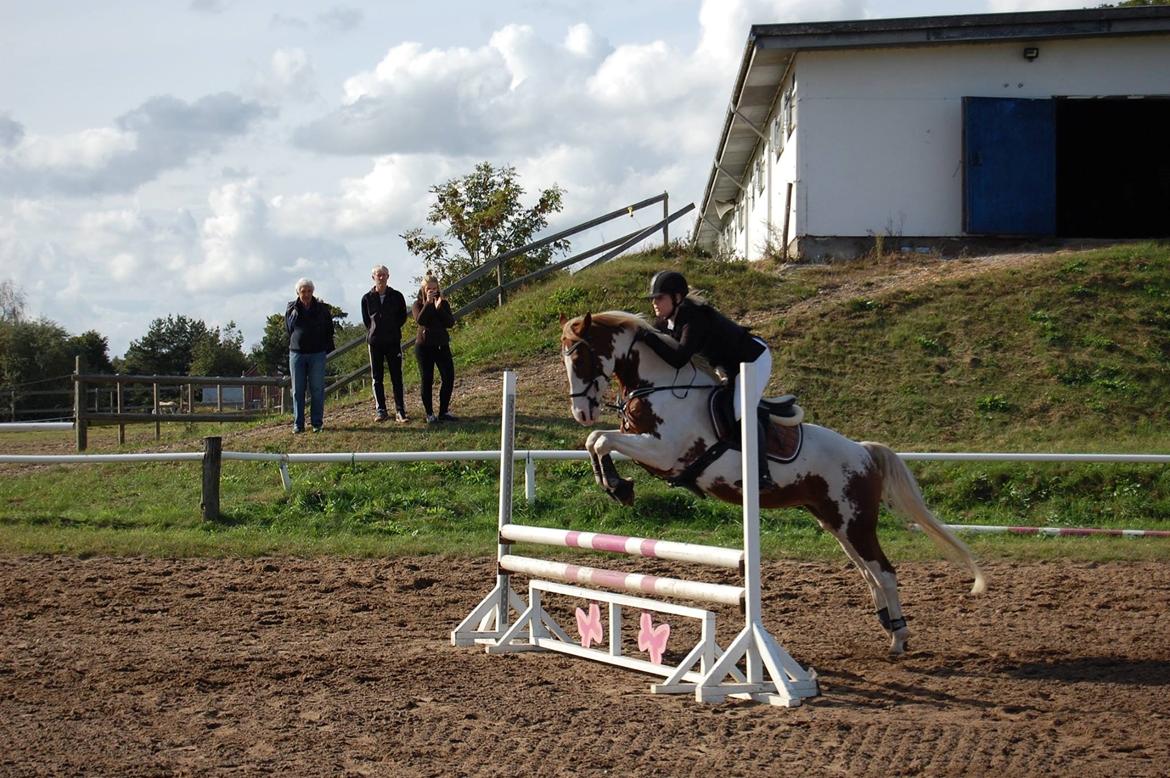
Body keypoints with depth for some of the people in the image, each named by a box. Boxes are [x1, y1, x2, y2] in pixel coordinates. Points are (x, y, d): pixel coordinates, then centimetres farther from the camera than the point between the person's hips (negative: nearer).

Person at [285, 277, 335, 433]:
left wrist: (326, 348, 8)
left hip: (317, 354, 0)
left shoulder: (322, 309, 3)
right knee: (298, 391, 1)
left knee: (317, 390, 0)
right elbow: (289, 329, 12)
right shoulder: (292, 309, 3)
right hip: (297, 354, 0)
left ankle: (317, 423, 5)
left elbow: (329, 331, 10)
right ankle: (298, 424, 5)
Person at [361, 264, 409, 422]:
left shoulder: (396, 296, 2)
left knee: (396, 377, -3)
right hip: (374, 342, 1)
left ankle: (400, 411, -1)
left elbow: (403, 317, 11)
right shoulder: (367, 298, 2)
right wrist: (374, 332, 6)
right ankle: (380, 410, 10)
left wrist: (392, 330, 6)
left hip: (393, 341, -1)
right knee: (377, 378, 4)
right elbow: (366, 320, 13)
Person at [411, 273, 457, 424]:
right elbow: (420, 320, -21)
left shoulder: (443, 303, 6)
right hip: (424, 346, -3)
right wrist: (428, 303, -22)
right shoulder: (418, 304, 0)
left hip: (442, 345, 3)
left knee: (449, 377, -3)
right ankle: (429, 414, 7)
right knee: (426, 380, -1)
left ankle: (444, 411, 7)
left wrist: (439, 308, -16)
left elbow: (450, 323, -7)